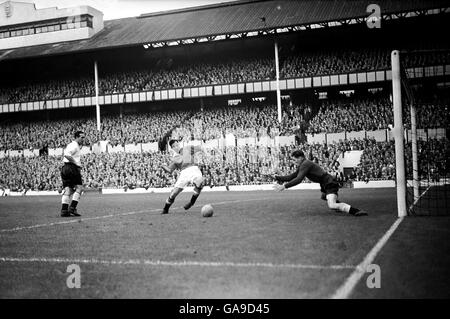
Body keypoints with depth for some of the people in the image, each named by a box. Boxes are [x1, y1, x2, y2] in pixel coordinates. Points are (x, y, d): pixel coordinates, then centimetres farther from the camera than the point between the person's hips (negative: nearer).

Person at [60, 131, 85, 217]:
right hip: (72, 168, -9)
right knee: (79, 187, -4)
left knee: (67, 189, 5)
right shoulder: (75, 145, -8)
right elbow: (67, 155, -22)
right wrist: (76, 163, -17)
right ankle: (72, 207, -10)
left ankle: (64, 210, -1)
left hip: (65, 168, 9)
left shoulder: (71, 145, 24)